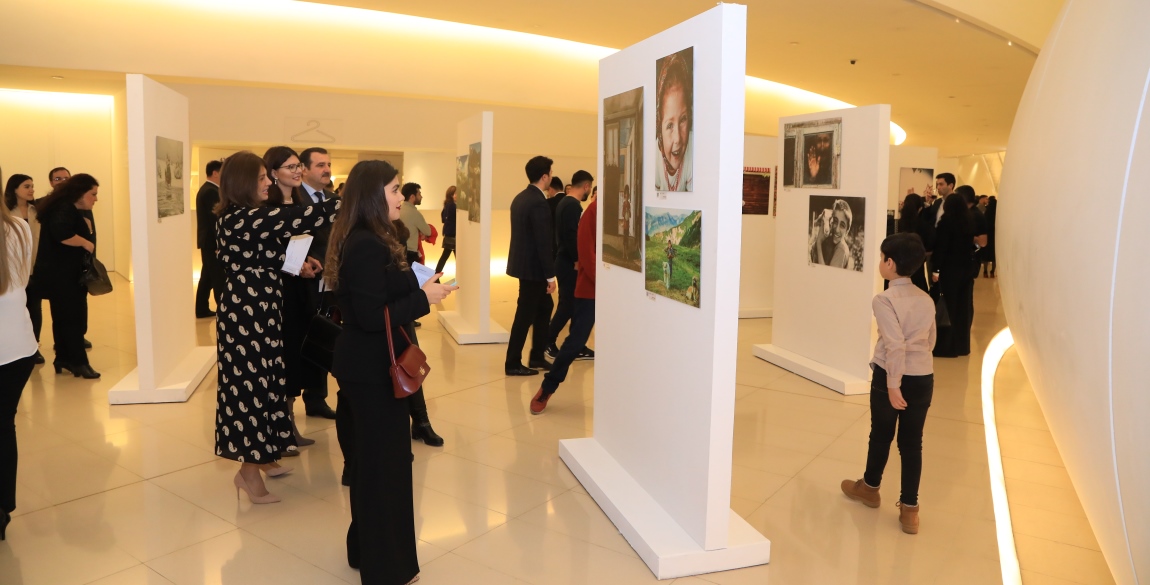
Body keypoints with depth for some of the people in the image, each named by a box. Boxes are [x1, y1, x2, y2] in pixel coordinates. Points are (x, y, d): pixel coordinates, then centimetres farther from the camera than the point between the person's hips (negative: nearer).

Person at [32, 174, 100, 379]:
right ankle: (78, 362, -2)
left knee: (63, 317, 14)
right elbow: (61, 234, -32)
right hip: (59, 275, -10)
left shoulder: (69, 209, 17)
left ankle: (64, 358, 22)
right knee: (74, 317, -7)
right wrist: (86, 243, -21)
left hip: (64, 274, 10)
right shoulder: (65, 209, -16)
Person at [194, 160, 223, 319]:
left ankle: (202, 309, 18)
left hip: (207, 240, 10)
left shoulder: (204, 189, 14)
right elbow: (215, 219, -21)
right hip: (213, 241, -10)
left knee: (207, 276, 14)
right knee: (219, 278, -3)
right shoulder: (212, 192, -18)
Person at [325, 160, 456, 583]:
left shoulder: (363, 241, 10)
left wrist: (418, 289, 6)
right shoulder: (369, 247, -22)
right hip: (373, 369, -10)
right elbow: (372, 316, -26)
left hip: (368, 365, 10)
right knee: (384, 462, 3)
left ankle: (367, 549, 37)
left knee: (372, 459, 21)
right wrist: (424, 298, -19)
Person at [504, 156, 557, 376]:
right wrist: (550, 275, -16)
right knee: (525, 315, 0)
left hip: (524, 263, 10)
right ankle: (513, 363, 10)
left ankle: (537, 357, 26)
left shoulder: (520, 197, 9)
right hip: (533, 267, -10)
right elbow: (544, 241, -22)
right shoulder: (538, 202, -20)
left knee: (544, 308, 19)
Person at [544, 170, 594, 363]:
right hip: (570, 264, -10)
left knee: (573, 304, 12)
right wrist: (577, 260, -19)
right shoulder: (573, 205, -16)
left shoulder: (565, 202, 15)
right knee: (568, 305, -4)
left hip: (566, 261, 10)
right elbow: (571, 235, -24)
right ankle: (547, 343, 4)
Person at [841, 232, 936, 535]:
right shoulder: (927, 300, 6)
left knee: (881, 435, 16)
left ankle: (869, 487, 37)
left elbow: (895, 344, -22)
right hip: (924, 378, 5)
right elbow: (930, 340, 17)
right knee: (912, 443, 11)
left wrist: (893, 384, -18)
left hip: (892, 377, -5)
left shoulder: (884, 300, -15)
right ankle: (909, 509, 15)